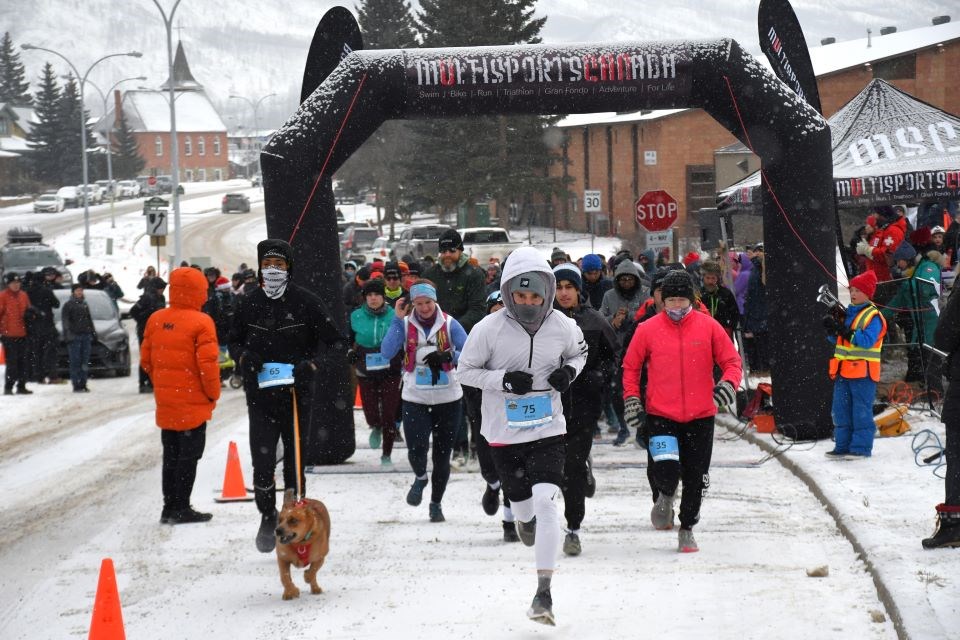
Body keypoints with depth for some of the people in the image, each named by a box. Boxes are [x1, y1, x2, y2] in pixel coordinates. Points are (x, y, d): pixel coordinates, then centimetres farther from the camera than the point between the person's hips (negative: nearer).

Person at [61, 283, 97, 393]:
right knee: (75, 361, -8)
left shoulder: (84, 304, 19)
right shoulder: (68, 305, 1)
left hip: (86, 335, 6)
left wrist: (93, 332, 17)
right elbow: (65, 321, -5)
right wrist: (68, 335, -14)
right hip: (74, 336, -6)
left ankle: (83, 384, 7)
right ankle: (76, 385, -9)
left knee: (85, 362, 4)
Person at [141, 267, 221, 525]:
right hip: (193, 402, -6)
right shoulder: (201, 322, -15)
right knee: (189, 455, 1)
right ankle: (181, 508, 1)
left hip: (165, 400, 6)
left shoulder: (156, 320, 4)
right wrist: (213, 393, -4)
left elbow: (146, 359, 9)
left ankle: (170, 506, 17)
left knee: (170, 455, 14)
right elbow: (207, 363, -18)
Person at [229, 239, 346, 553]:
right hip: (260, 395, 1)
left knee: (295, 461, 7)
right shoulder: (249, 304, 5)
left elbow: (333, 340, 2)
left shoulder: (306, 302, -2)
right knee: (262, 462, -7)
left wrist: (311, 365, -14)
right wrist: (244, 356, -6)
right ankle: (267, 517, 14)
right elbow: (234, 341, 17)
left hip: (297, 394, -1)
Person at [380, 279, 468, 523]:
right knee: (416, 449, -16)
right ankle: (420, 479, 20)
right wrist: (397, 320, -19)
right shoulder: (405, 324, -3)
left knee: (442, 454, 7)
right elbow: (387, 352, -16)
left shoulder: (449, 324, -5)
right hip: (415, 398, 0)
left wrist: (447, 356, -28)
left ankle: (436, 503, 27)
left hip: (448, 399, 0)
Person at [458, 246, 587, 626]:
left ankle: (544, 591, -12)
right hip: (505, 433, 0)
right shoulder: (489, 328, -14)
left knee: (545, 501, -16)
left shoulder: (562, 326, -7)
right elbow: (465, 370, -5)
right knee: (522, 503, 14)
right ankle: (525, 521, 57)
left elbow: (579, 353, 14)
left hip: (549, 429, 0)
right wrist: (503, 380, -20)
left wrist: (569, 371, -8)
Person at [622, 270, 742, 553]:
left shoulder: (709, 327, 0)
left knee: (696, 479, 6)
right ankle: (665, 497, 18)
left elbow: (731, 361, 6)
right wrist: (631, 397, -1)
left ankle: (687, 529, 28)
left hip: (700, 416, 1)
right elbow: (630, 367, 10)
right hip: (660, 415, -1)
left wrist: (728, 384, -14)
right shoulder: (648, 330, -1)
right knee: (666, 470, -18)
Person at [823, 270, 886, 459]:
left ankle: (861, 447, 0)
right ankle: (842, 445, 16)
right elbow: (837, 339, 20)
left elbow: (867, 340, -21)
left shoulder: (873, 316, -9)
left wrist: (845, 331, -26)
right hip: (843, 370, 8)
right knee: (841, 410, 10)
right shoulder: (847, 312, 15)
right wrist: (832, 329, -1)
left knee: (861, 411, -4)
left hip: (863, 371, -8)